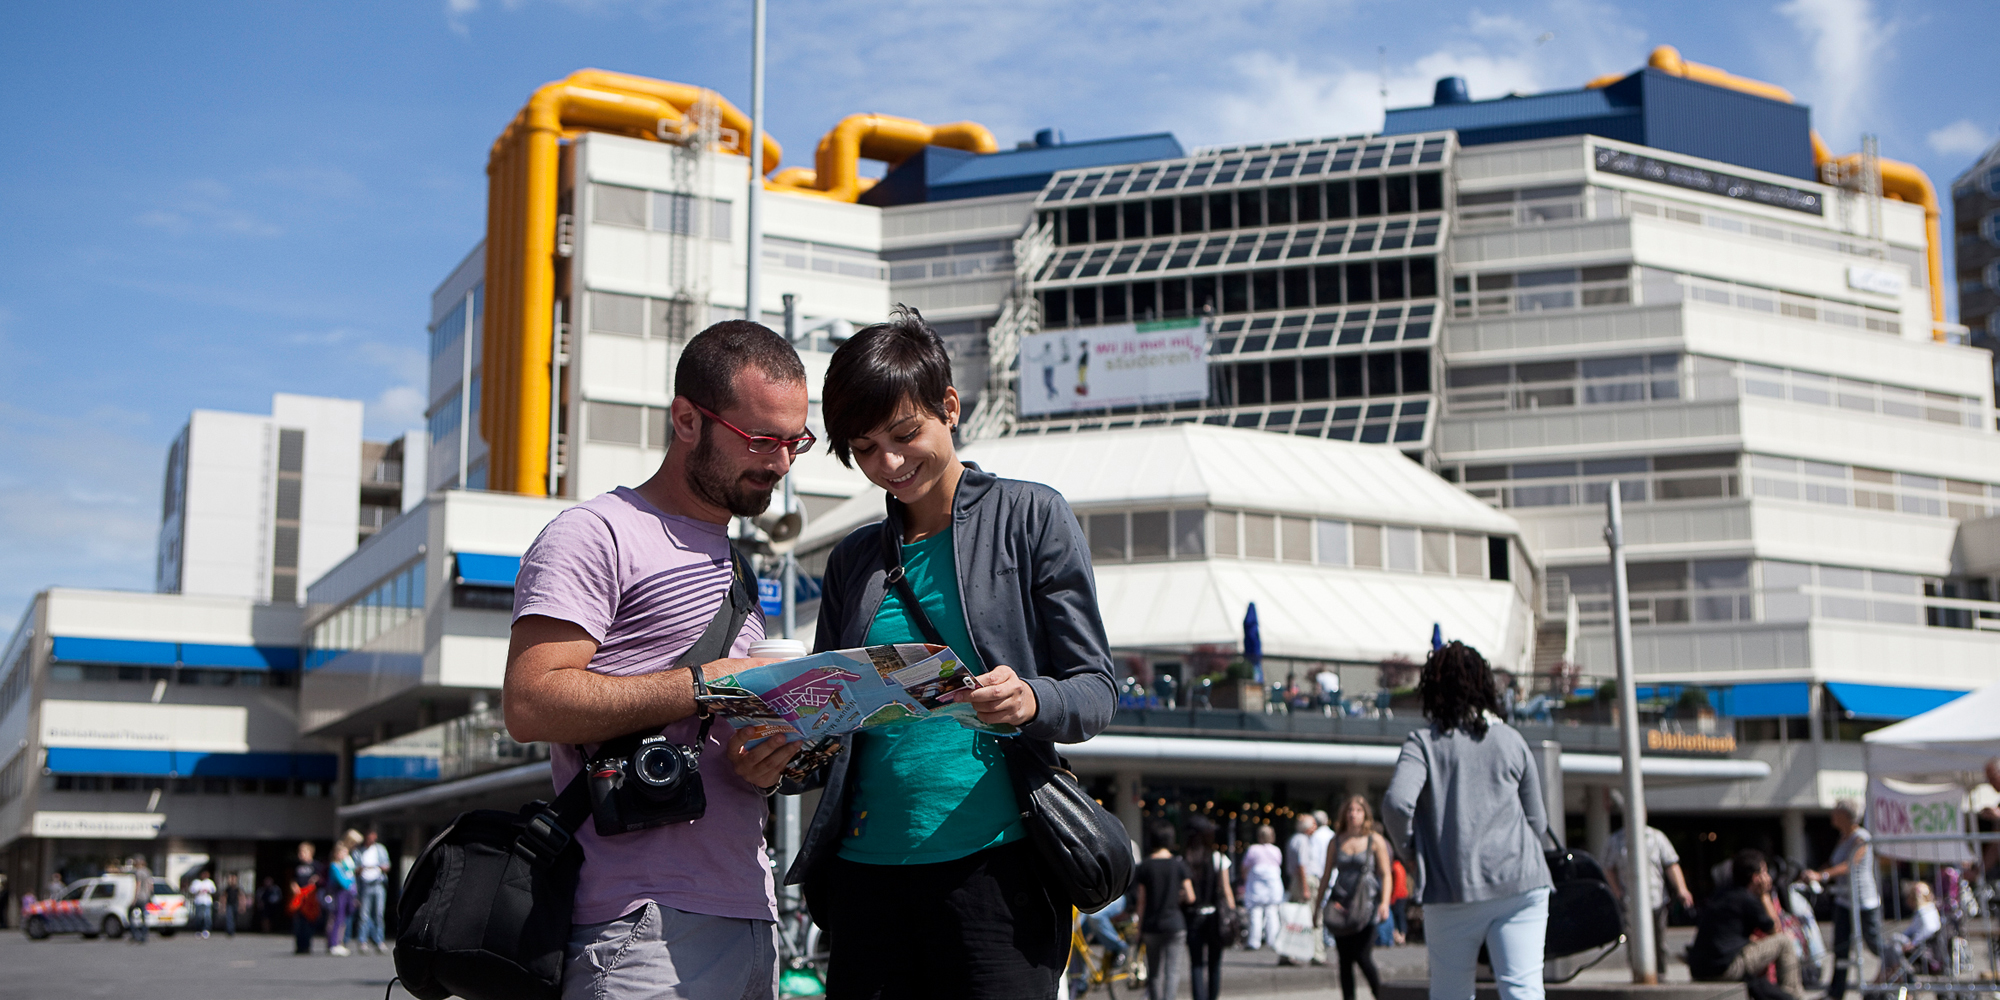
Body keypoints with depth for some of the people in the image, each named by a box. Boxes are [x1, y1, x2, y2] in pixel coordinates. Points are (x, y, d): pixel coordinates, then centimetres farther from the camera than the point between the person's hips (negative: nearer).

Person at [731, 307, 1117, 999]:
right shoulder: (852, 559, 17)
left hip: (993, 864, -4)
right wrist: (779, 762, -5)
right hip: (866, 873, 4)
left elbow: (1096, 690, 1)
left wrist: (1029, 701, -21)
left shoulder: (1030, 516, 5)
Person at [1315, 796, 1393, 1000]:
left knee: (1362, 955, -11)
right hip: (1340, 904, 3)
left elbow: (1385, 874, 1)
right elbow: (1326, 875, 15)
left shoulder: (1375, 841, 4)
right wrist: (1317, 905, 13)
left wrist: (1384, 901, -12)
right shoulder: (1336, 841, 11)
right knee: (1345, 958, 0)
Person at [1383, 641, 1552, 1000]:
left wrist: (1410, 853, 1)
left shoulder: (1424, 741, 0)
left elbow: (1397, 802, -16)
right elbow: (1538, 822, 12)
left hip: (1453, 889, -2)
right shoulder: (1511, 740, 9)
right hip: (1521, 883, 2)